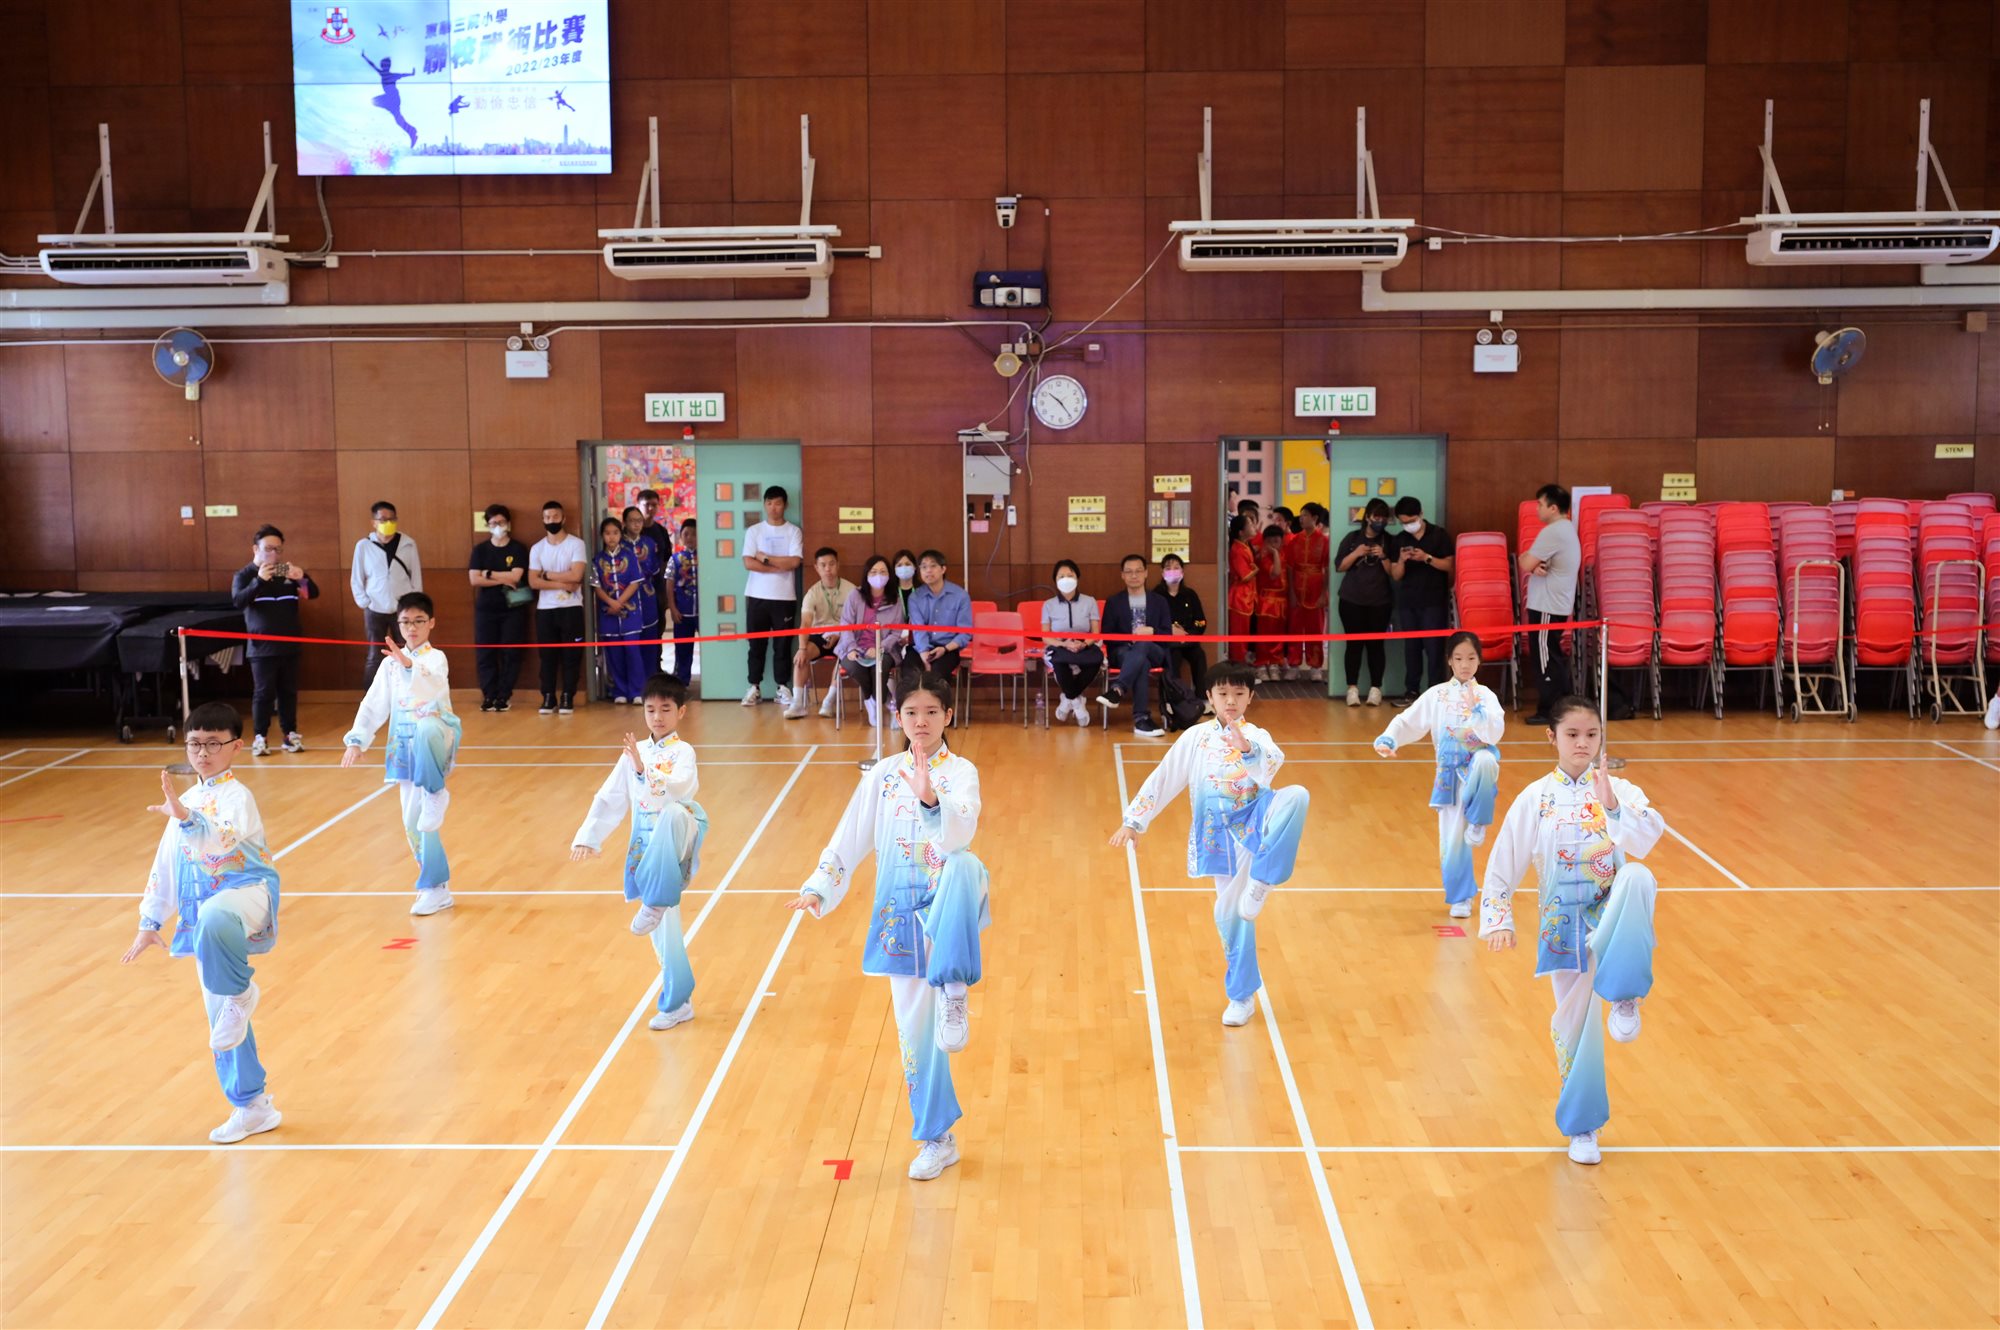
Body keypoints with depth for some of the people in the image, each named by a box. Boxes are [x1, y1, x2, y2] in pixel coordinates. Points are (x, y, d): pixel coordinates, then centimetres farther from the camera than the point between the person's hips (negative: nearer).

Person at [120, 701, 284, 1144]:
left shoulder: (236, 797, -10)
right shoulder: (187, 801, 14)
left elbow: (225, 840, -32)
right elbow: (166, 863, 21)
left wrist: (184, 817, -46)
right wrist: (150, 922, 21)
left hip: (245, 894, -8)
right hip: (205, 913, 8)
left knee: (213, 922, -45)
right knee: (220, 1018, 11)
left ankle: (239, 993, -18)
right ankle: (252, 1107, 25)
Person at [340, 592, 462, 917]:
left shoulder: (435, 658, -7)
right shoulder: (391, 663, 11)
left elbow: (435, 686, -30)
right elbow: (373, 704, 13)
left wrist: (409, 665, -47)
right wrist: (357, 740, 4)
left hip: (436, 738, -6)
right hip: (406, 746, 6)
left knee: (425, 730, -44)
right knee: (413, 822, 4)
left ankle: (436, 794, -25)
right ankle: (436, 889, 15)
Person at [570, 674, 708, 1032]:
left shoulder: (682, 751, -6)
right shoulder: (634, 752, 11)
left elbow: (680, 788, -27)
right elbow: (610, 798, 15)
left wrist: (645, 771, -39)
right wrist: (589, 837, 8)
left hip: (677, 839, -6)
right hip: (648, 844, 6)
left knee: (672, 814, -42)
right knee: (663, 929, 9)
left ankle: (655, 905, -37)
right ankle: (677, 1003, 23)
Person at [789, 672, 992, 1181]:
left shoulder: (961, 772, -5)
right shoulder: (883, 775, 6)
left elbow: (962, 831, -25)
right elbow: (848, 841, 8)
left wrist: (930, 798, -43)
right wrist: (818, 890, -4)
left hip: (948, 901, -4)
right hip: (901, 910, 4)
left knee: (963, 868, -40)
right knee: (914, 1030, 6)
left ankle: (955, 991, -38)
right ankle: (937, 1140, 22)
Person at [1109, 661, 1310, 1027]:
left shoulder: (1256, 737, -4)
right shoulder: (1194, 738, 4)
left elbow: (1271, 766, -28)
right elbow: (1162, 781, 10)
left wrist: (1249, 750, -49)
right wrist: (1134, 821, 9)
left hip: (1255, 820, -2)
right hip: (1222, 836, 2)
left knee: (1296, 796, -33)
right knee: (1230, 913, 3)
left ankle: (1260, 883, -31)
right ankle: (1242, 997, 22)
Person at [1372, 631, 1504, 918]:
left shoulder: (1485, 695, -1)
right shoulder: (1436, 695, 4)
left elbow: (1494, 734, -13)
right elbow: (1407, 722, 5)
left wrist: (1476, 709, -24)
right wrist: (1388, 740, -12)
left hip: (1478, 764, -2)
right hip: (1451, 773, 2)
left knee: (1486, 761, -39)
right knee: (1453, 838, -1)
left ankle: (1477, 822, -18)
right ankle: (1460, 898, 19)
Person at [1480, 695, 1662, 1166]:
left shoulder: (1618, 790, 0)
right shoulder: (1535, 799, 0)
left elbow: (1650, 835, -19)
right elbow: (1503, 865, 3)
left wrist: (1613, 806, -31)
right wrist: (1498, 919, -2)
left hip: (1612, 912, -1)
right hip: (1565, 923, 1)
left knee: (1638, 877, -36)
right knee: (1574, 1022, 6)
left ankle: (1626, 999, -28)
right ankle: (1582, 1127, 27)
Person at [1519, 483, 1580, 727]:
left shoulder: (1553, 532, -18)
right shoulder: (1567, 529, 16)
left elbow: (1525, 565, -20)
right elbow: (1534, 564, 14)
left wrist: (1525, 557, 2)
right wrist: (1536, 566, -8)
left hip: (1547, 606, -10)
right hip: (1556, 604, 10)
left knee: (1546, 659, -4)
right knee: (1553, 658, 15)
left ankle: (1549, 711, -1)